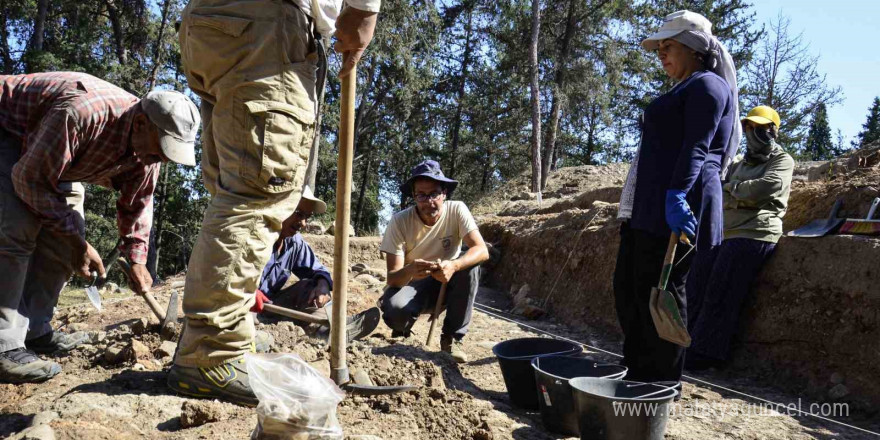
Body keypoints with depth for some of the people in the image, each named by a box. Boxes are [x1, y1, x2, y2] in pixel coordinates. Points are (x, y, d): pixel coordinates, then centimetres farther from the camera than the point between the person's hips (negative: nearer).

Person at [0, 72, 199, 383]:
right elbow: (30, 178, -33)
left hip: (51, 158, 8)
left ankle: (34, 330, 8)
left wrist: (136, 259, -10)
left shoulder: (147, 148, -17)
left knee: (63, 234, -2)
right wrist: (76, 240, -29)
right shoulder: (81, 113, -42)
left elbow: (137, 203, -2)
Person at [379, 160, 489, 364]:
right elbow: (392, 278, -22)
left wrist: (454, 266, -48)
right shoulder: (400, 222, -19)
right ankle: (402, 330, 6)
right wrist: (410, 271, -47)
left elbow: (482, 250, -27)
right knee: (394, 308, -35)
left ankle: (452, 338, -15)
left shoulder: (457, 210, -16)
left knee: (471, 265, -30)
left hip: (446, 284, 2)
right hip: (412, 285, -1)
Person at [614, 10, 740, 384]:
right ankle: (637, 374, 22)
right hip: (647, 208, 10)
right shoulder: (684, 91, 27)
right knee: (628, 286, 11)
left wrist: (676, 195, -27)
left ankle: (661, 385, 5)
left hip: (674, 207, -10)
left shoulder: (707, 84, -3)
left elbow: (696, 146, -16)